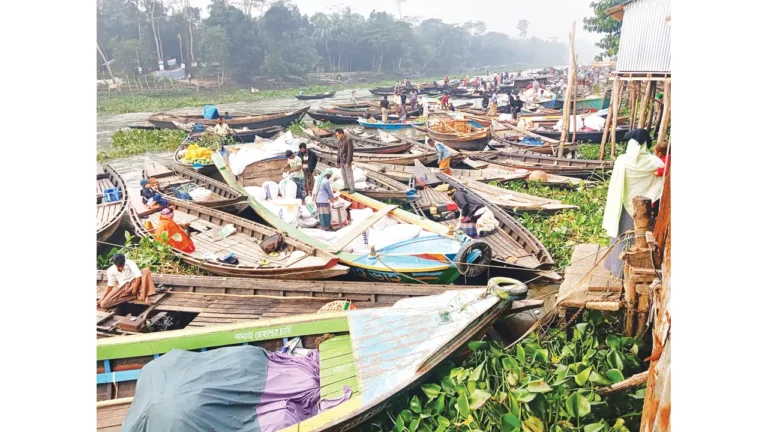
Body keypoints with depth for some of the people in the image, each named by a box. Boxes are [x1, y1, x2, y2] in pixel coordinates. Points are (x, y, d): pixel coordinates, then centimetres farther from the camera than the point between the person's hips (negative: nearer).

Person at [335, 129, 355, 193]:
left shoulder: (348, 140, -19)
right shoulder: (340, 141, 9)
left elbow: (350, 151, -21)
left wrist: (348, 162, -23)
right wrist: (338, 161, 15)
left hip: (347, 161, -9)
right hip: (342, 161, 9)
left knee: (349, 175, -4)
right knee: (344, 175, 15)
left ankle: (352, 189, 3)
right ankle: (347, 187, 27)